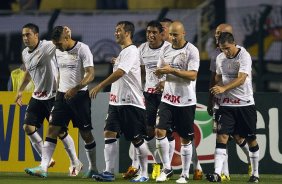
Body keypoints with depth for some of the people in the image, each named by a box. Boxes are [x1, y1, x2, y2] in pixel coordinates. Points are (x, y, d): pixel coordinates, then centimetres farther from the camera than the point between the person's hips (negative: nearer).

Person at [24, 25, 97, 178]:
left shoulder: (82, 49, -11)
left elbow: (90, 74, -17)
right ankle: (43, 168, -12)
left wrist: (75, 88, -28)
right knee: (52, 129, -6)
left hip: (79, 95, -6)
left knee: (86, 133, 2)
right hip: (62, 95, 6)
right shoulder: (58, 52, 11)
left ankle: (93, 168, 17)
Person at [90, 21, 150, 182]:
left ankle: (144, 174, 7)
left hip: (131, 102, -9)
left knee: (137, 139, -2)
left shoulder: (131, 51, -12)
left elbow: (119, 73, -23)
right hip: (117, 102, 9)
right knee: (109, 134, -2)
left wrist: (99, 87, -24)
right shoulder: (123, 52, 18)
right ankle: (109, 172, -4)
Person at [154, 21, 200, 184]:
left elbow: (193, 75, -17)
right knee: (160, 131, -10)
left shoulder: (192, 51, -9)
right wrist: (160, 71, -5)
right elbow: (159, 71, 19)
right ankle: (167, 168, 4)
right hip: (168, 99, 4)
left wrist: (172, 70, -24)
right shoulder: (166, 50, 9)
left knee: (186, 139, 3)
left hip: (186, 101, -4)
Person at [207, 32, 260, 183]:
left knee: (251, 139, 6)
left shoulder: (244, 56, -12)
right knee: (221, 136, -10)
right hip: (226, 104, 4)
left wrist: (223, 88, -35)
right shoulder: (220, 58, 7)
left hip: (245, 103, -4)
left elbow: (241, 79, -23)